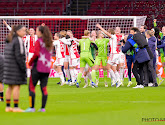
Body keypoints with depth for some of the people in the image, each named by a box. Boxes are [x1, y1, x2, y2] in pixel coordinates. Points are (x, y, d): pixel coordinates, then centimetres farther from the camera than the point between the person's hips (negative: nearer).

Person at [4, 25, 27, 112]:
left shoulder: (9, 40, 13)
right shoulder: (18, 41, -13)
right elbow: (18, 55, -19)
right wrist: (23, 67, -16)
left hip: (8, 65, 9)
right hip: (16, 66, -9)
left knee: (10, 87, 11)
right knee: (16, 86, -6)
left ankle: (8, 106, 12)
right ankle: (16, 107, -7)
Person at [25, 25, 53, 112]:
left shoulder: (38, 42, -9)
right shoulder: (49, 42, 11)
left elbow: (36, 54, -17)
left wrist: (30, 63, -5)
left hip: (38, 67, -6)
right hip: (47, 68, 6)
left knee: (32, 86, 1)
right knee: (44, 88, 7)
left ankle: (32, 107, -3)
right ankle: (43, 107, 4)